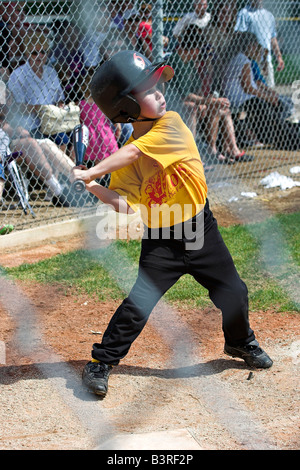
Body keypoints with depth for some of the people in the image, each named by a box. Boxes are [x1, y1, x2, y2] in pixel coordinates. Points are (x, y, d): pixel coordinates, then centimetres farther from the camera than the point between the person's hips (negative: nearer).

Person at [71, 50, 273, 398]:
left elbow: (134, 152, -27)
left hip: (201, 229, 1)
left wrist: (92, 173, -32)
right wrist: (95, 190, -32)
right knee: (139, 303, -11)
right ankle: (101, 362, 4)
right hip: (160, 241, -1)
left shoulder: (171, 124, -13)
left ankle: (240, 342, 40)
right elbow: (125, 204, -16)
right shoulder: (127, 160, -8)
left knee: (233, 291, 11)